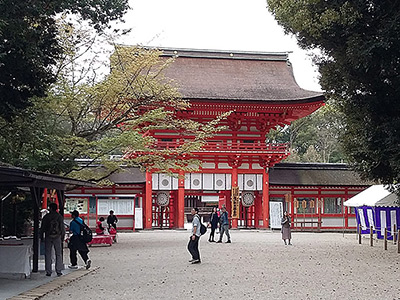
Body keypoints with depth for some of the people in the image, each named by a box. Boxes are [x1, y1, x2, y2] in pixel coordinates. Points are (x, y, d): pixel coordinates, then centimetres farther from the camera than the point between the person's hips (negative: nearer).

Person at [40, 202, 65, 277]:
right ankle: (58, 271, 2)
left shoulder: (46, 216, 0)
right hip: (57, 237, 0)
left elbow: (42, 228, 2)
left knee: (48, 254, 5)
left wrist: (41, 237, 10)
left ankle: (48, 271, 3)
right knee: (58, 254, 6)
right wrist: (62, 236, 9)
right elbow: (62, 228, 1)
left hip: (48, 237, 0)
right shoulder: (59, 216, 1)